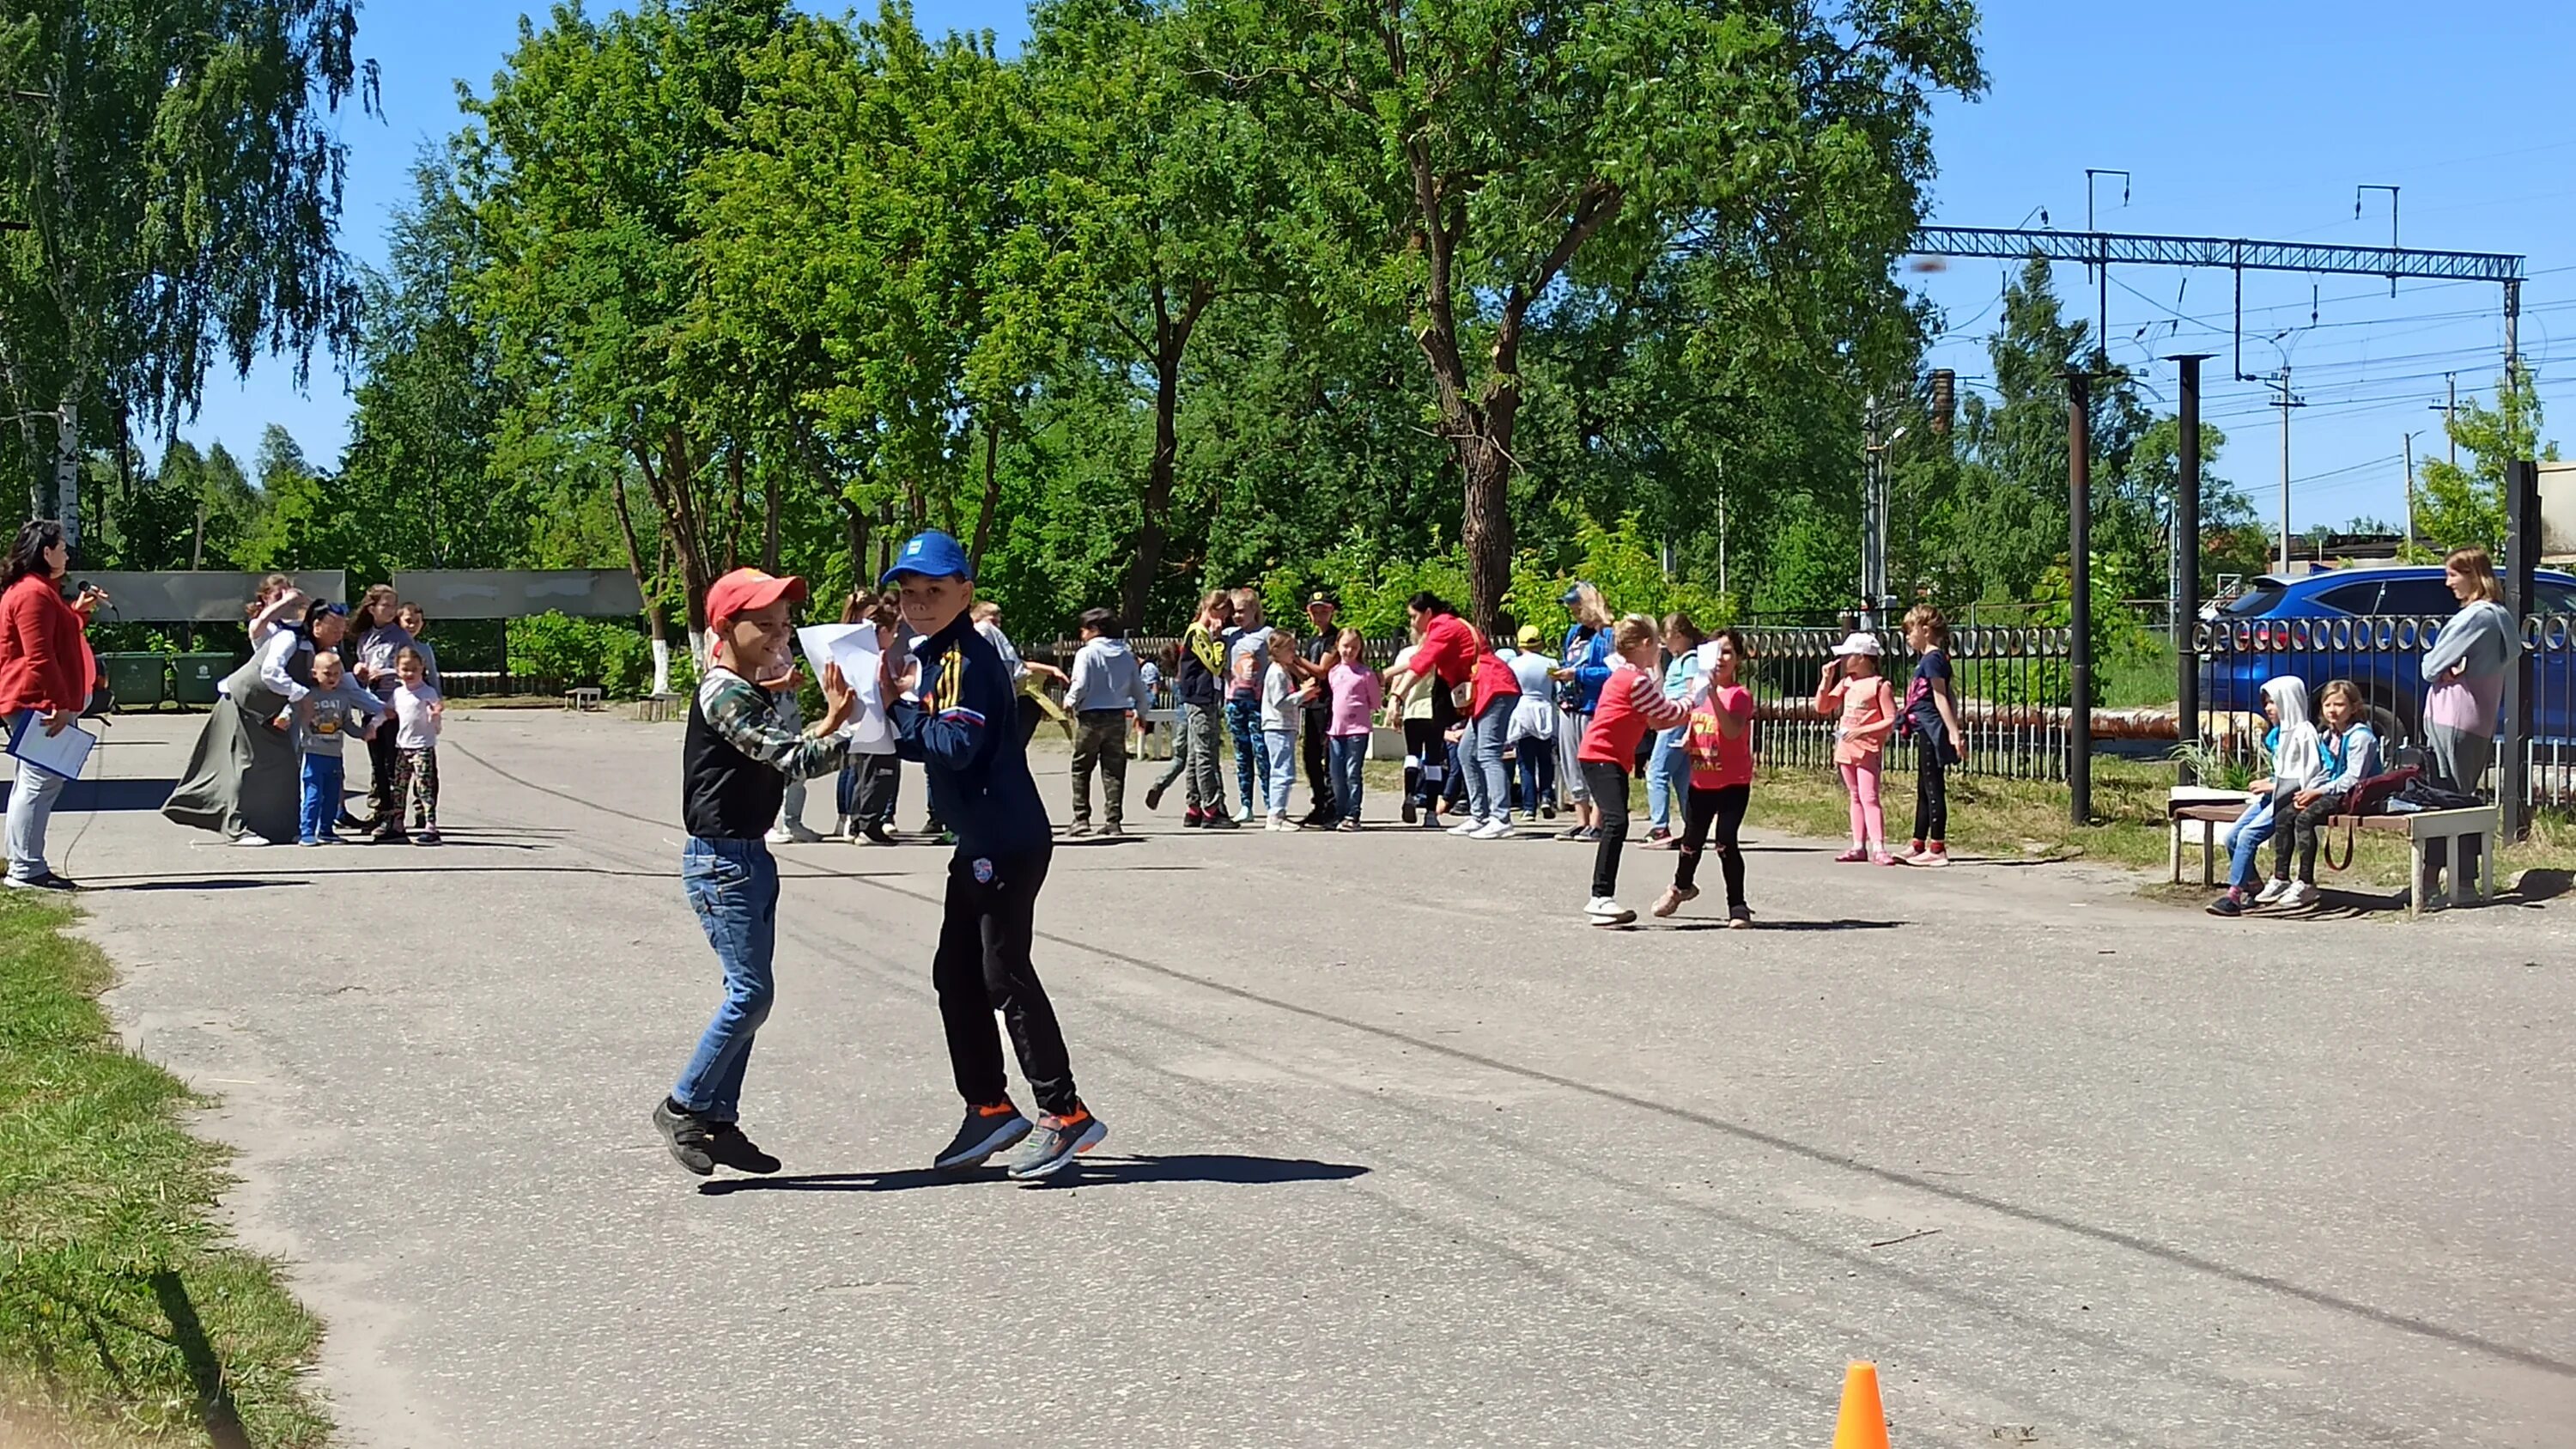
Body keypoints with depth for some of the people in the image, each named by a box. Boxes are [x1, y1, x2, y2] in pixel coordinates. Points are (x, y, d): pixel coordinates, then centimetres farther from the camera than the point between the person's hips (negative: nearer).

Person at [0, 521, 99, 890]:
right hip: (37, 705, -12)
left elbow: (57, 638, 33)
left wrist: (78, 612, 23)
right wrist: (60, 703, -22)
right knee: (40, 782, -12)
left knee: (33, 784, 14)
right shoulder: (34, 593, -14)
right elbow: (39, 656, -21)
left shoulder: (38, 590, 20)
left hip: (34, 705, 12)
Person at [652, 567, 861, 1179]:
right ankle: (682, 1107, 2)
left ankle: (720, 1122, 15)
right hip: (721, 859, -10)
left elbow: (791, 755, 13)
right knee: (752, 992, -10)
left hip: (750, 857, 10)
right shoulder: (723, 695, -16)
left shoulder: (754, 695, 15)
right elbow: (789, 760, -23)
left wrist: (828, 723, -1)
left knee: (748, 993, 10)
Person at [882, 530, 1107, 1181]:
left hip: (1009, 842, -10)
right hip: (980, 841, 10)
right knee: (956, 975, 12)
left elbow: (956, 743, -25)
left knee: (1004, 974, -6)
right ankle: (989, 1108, 21)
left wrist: (900, 705, -16)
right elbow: (920, 743, 15)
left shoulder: (967, 657, -15)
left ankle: (1064, 1114, 0)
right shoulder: (930, 657, 14)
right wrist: (893, 709, -1)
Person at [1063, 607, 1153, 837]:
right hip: (1117, 717, 4)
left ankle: (1081, 818, 3)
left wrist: (1070, 701, 5)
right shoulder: (1127, 655, 8)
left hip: (1090, 717, -4)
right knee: (1114, 771, 6)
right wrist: (1141, 711, 29)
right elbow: (1139, 688, 13)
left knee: (1081, 769, 7)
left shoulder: (1087, 653, -8)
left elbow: (1081, 685, -15)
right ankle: (1114, 820, 2)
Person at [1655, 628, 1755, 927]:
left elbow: (1732, 730, -30)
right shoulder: (1699, 688, 7)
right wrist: (1687, 738, 2)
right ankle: (1681, 886, 43)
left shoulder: (1739, 695, -12)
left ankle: (1737, 905, -2)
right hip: (1701, 781, 6)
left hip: (1733, 783, -6)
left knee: (1727, 843, -13)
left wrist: (1713, 693, -35)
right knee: (1692, 839, 17)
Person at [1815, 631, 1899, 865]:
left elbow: (1891, 721, -13)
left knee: (1869, 798, -13)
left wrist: (1863, 731, -21)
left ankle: (1878, 848, -16)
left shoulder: (1880, 685, -10)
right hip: (1845, 748, 8)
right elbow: (1822, 707, 13)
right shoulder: (1846, 683, 12)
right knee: (1856, 798, 12)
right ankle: (1858, 846, 15)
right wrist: (1827, 679, 3)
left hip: (1867, 749, -8)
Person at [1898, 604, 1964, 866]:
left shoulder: (1931, 660, -13)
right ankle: (1918, 846, 24)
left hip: (1931, 730, -10)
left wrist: (1953, 731, -22)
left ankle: (1937, 849, -4)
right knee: (1925, 789, 16)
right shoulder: (1934, 658, 15)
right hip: (1927, 731, 10)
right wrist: (1953, 727, 18)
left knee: (1933, 788, -6)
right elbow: (1950, 696, 18)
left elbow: (1940, 697, -19)